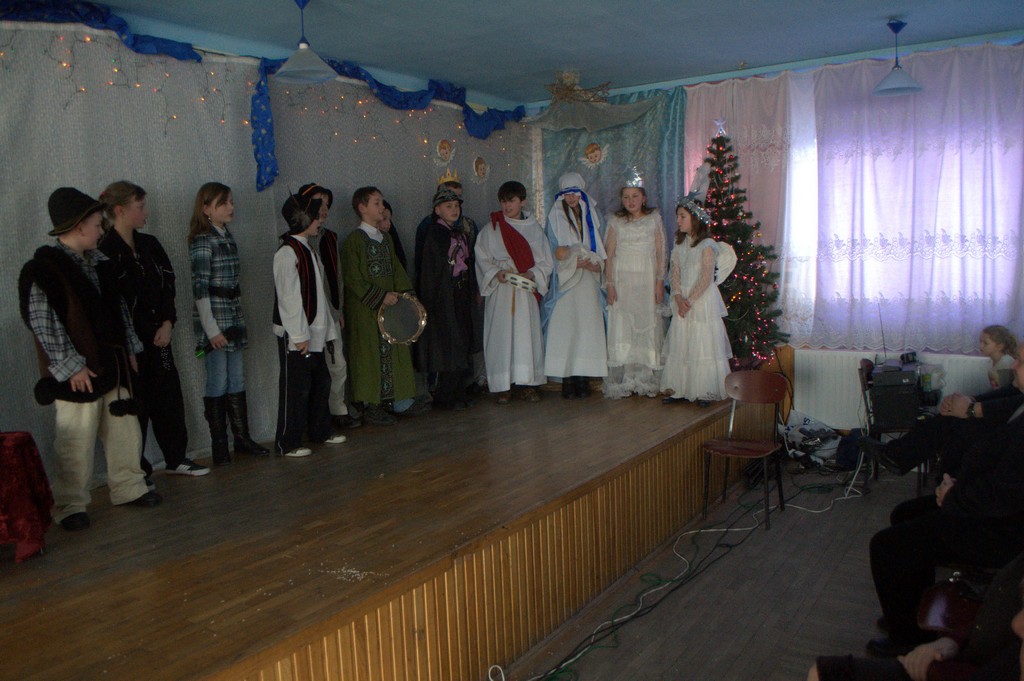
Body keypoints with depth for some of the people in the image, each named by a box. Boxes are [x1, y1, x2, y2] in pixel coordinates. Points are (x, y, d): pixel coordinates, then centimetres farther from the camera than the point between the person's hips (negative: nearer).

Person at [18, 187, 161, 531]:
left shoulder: (98, 262, 10)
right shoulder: (42, 270, -14)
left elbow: (118, 307, 18)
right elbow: (43, 324, -16)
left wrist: (130, 348, 15)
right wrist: (71, 366, -16)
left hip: (112, 365, 8)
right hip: (79, 373, -8)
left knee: (124, 429, 14)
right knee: (76, 441, 0)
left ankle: (128, 487, 29)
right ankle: (71, 506, 14)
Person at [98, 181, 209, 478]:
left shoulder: (149, 245, 9)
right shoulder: (106, 252, -12)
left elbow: (168, 284, 10)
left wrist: (167, 323, -3)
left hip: (158, 335, 7)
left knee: (169, 395, 13)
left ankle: (176, 458, 28)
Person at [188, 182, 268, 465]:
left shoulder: (227, 237, 13)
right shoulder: (202, 240, -10)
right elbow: (200, 287, -14)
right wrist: (211, 329, -17)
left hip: (234, 316, 8)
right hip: (214, 317, -7)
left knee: (237, 381, 11)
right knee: (218, 383, -1)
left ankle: (242, 438, 19)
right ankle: (219, 445, 9)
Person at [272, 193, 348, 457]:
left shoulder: (308, 250, 16)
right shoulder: (287, 252, -14)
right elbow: (288, 297, -19)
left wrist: (328, 327, 16)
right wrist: (299, 335, -20)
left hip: (313, 333, 10)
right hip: (295, 336, -10)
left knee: (321, 382, 17)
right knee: (296, 387, -3)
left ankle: (320, 431, 32)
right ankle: (287, 443, 7)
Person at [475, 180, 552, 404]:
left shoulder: (534, 229, 9)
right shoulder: (491, 230, 6)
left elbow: (545, 262, 7)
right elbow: (483, 259, 4)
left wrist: (531, 273, -12)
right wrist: (496, 273, -14)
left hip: (526, 289, 1)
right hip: (500, 290, -1)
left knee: (527, 333, 0)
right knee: (501, 334, -3)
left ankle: (529, 383, 8)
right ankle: (503, 386, 3)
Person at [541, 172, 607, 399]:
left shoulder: (591, 216, 14)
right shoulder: (555, 217, 7)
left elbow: (599, 249, 15)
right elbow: (556, 253, 2)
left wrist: (595, 263, -5)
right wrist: (579, 262, -11)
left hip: (588, 281, 2)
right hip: (565, 281, -2)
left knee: (587, 328, -4)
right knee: (564, 329, -9)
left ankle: (583, 378, 0)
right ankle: (568, 380, -6)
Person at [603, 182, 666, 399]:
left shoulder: (654, 219, 7)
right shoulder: (616, 222, 7)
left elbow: (660, 253, 5)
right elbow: (609, 255, 4)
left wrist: (660, 282, -2)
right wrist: (610, 284, -4)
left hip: (647, 280, 0)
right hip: (622, 280, 0)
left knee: (648, 326, 0)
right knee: (621, 329, -5)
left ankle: (647, 379, 7)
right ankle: (622, 380, 1)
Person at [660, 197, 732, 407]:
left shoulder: (707, 246, -10)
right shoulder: (680, 245, 10)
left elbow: (706, 279, -15)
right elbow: (675, 274, 4)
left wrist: (690, 300, -15)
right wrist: (679, 299, -10)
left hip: (703, 300, -6)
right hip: (682, 301, 7)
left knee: (703, 345, -2)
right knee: (680, 345, 8)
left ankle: (706, 392, 7)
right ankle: (680, 390, 16)